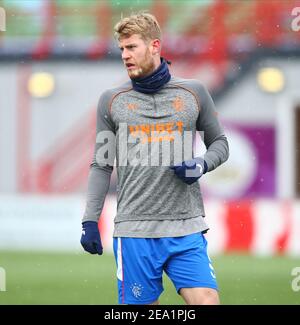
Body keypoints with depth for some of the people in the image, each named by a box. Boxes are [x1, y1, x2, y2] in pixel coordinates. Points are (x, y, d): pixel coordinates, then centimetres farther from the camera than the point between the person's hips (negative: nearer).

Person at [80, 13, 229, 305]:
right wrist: (90, 221, 4)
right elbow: (101, 165, 11)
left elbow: (219, 143, 17)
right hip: (134, 230, 0)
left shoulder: (193, 92, 7)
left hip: (186, 228, 0)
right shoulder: (112, 100, 7)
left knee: (207, 301, -13)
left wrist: (201, 166, -4)